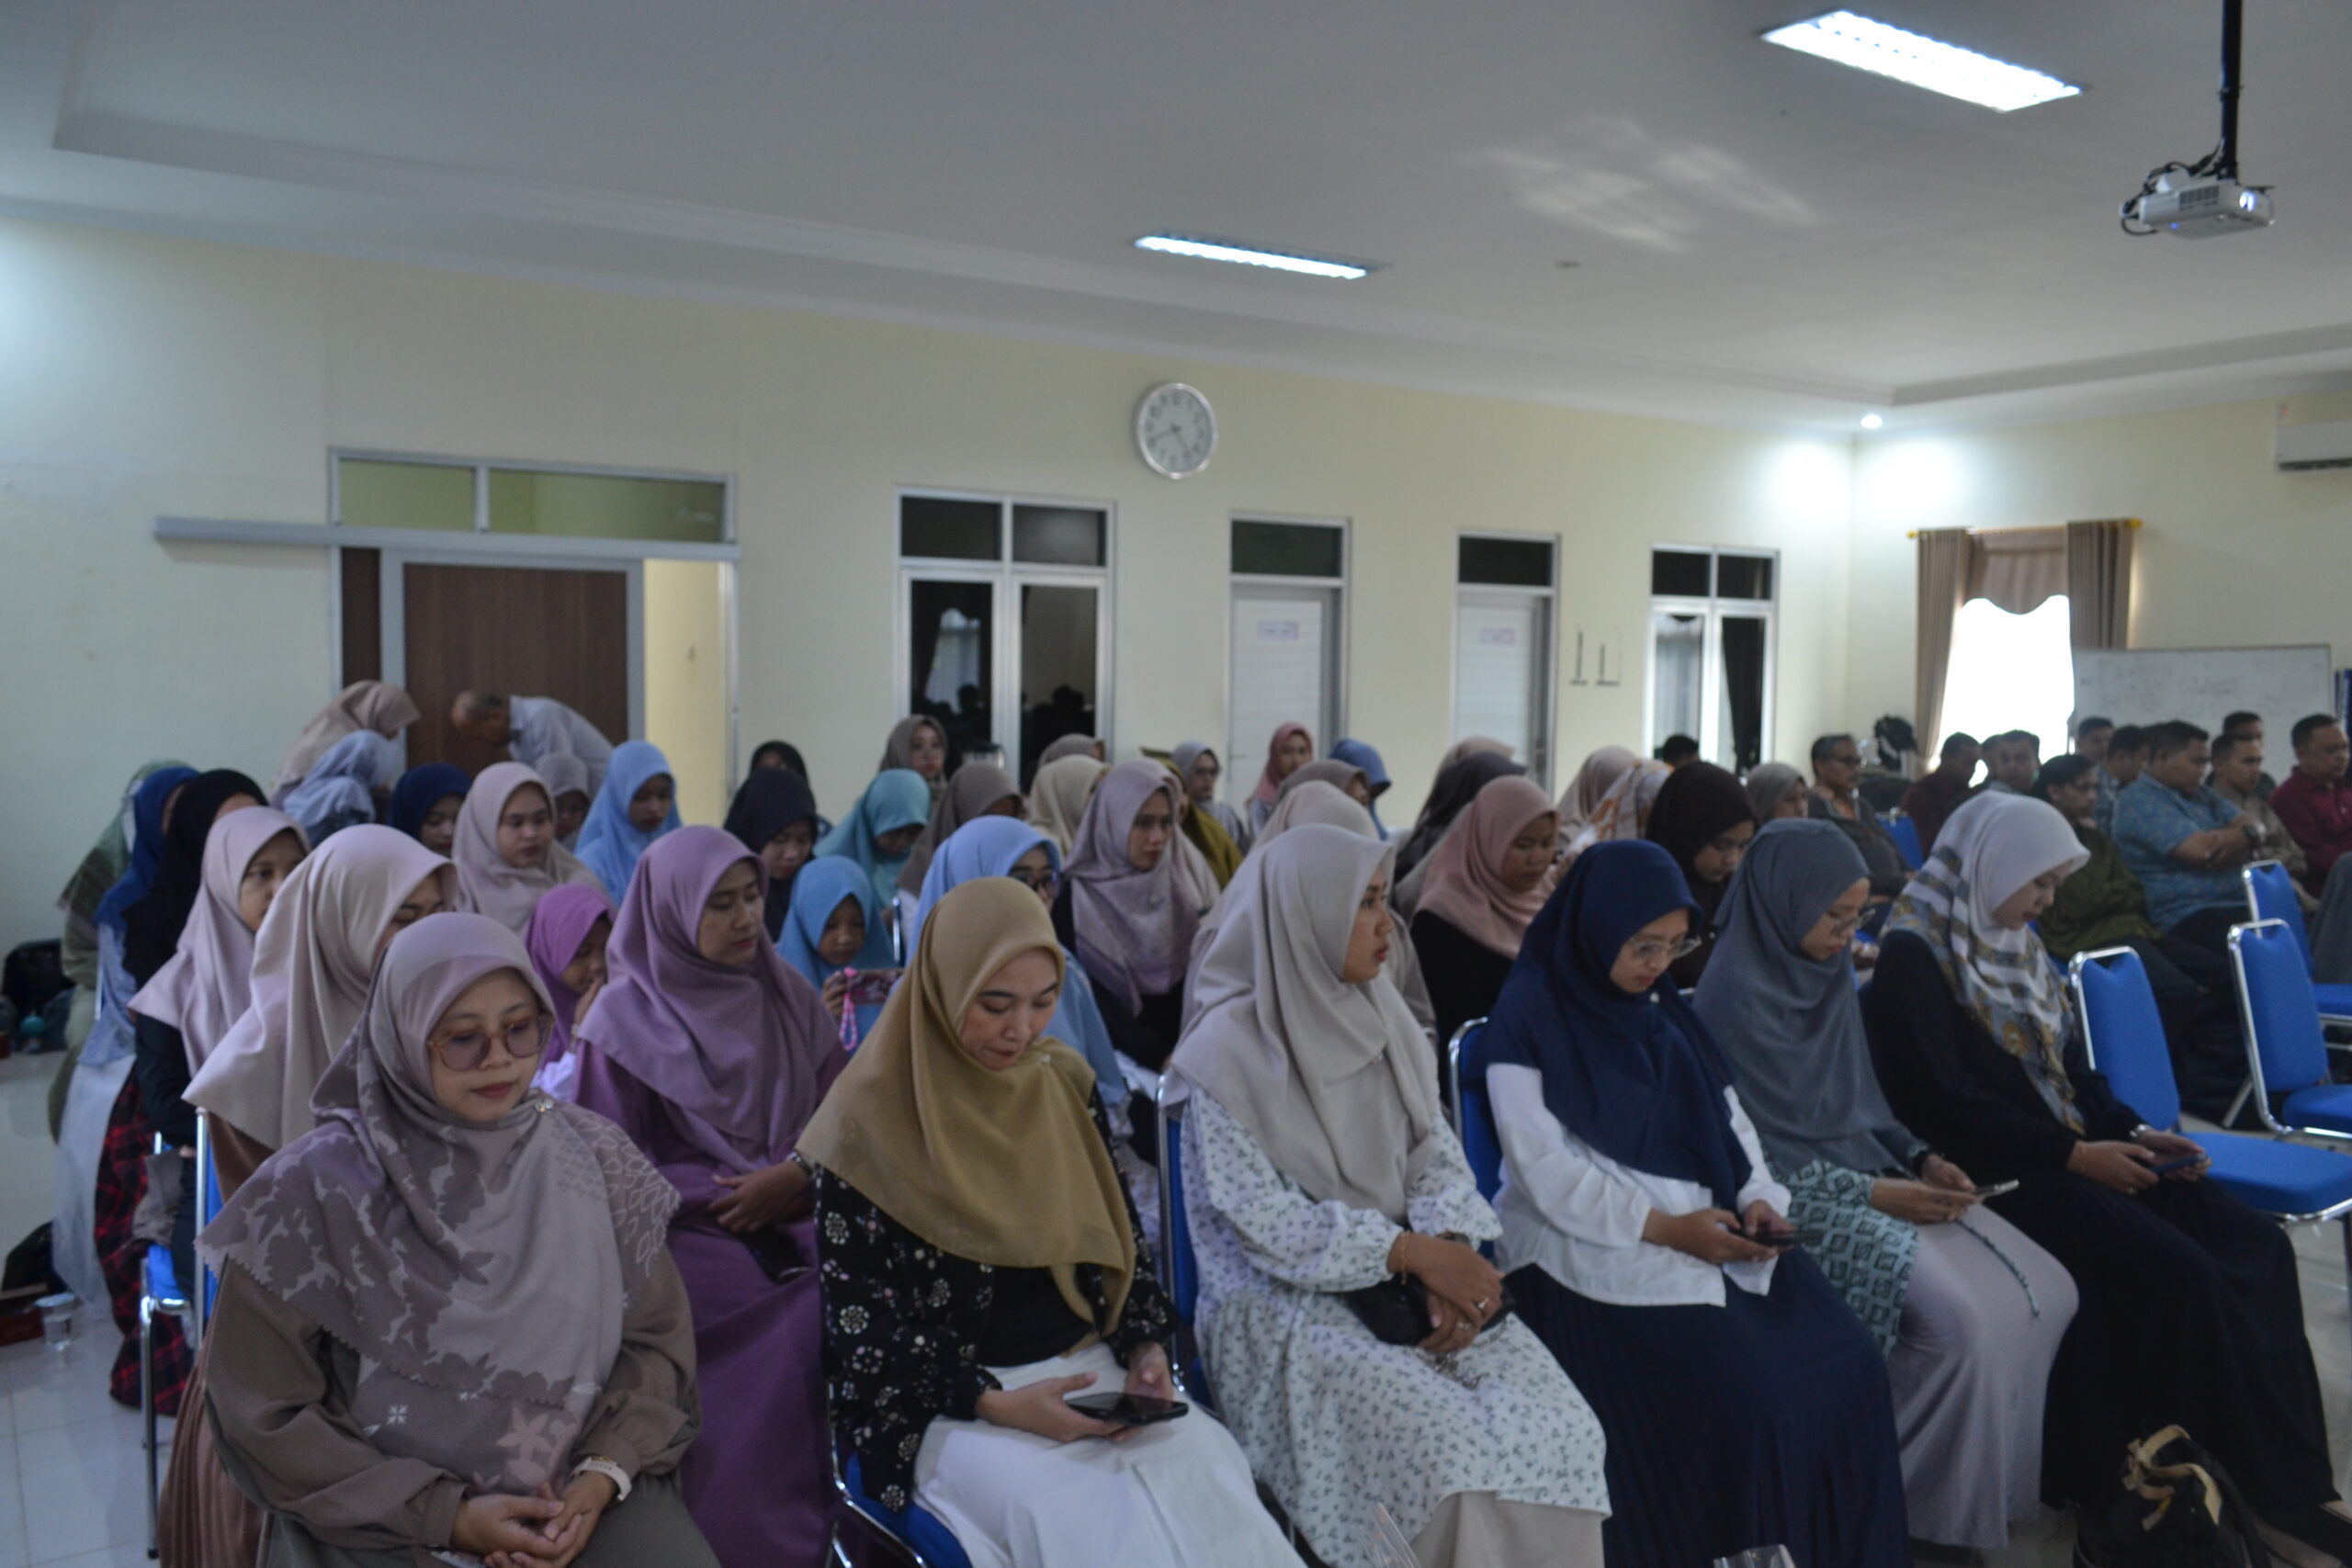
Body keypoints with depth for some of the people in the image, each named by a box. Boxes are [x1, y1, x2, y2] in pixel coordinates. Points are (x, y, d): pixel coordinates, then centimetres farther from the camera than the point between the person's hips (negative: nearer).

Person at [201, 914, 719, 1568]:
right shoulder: (316, 1189, -9)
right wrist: (446, 1514, -11)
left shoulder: (592, 1159, -1)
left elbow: (656, 1335, 6)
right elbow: (264, 1410, -5)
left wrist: (602, 1477, -10)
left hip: (578, 1495, 2)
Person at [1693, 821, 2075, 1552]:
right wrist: (1873, 1193, -19)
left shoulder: (1831, 974, 8)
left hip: (1873, 1175, 8)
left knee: (2045, 1294, -5)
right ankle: (1927, 1499, -3)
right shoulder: (1736, 999, -18)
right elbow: (1751, 1157, -17)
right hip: (1800, 1198, -8)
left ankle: (1996, 1481, 10)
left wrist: (1921, 1159, -2)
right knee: (1959, 1317, -26)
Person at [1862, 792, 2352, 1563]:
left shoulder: (2011, 943, 14)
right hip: (2001, 1170, -9)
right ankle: (2279, 1496, -9)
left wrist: (2131, 1131, 3)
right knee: (2181, 1272, -23)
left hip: (2067, 1150, 9)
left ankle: (2289, 1478, -8)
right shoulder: (1913, 958, -12)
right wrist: (2074, 1156, -17)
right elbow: (1943, 1103, -18)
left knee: (2254, 1243, -9)